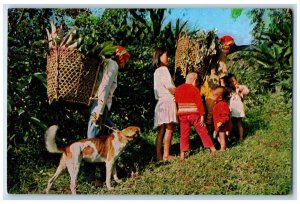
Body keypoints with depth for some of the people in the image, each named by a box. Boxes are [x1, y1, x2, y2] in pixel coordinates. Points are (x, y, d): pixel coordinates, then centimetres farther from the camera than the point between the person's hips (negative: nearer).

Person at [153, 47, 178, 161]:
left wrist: (174, 94, 8)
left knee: (162, 130, 5)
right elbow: (170, 87, -12)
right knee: (169, 129, -8)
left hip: (161, 102, 9)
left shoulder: (156, 72, 21)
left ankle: (159, 155, 4)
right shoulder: (163, 69, -6)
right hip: (168, 101, -9)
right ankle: (166, 155, -9)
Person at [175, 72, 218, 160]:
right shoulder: (195, 89, -5)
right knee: (202, 131, 6)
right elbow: (199, 103, -9)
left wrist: (176, 115, 18)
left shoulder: (178, 89, 7)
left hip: (182, 115, 3)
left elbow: (176, 102, 11)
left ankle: (182, 154, 2)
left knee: (184, 134, 7)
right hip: (194, 114, -3)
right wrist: (202, 115, -7)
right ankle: (213, 149, 12)